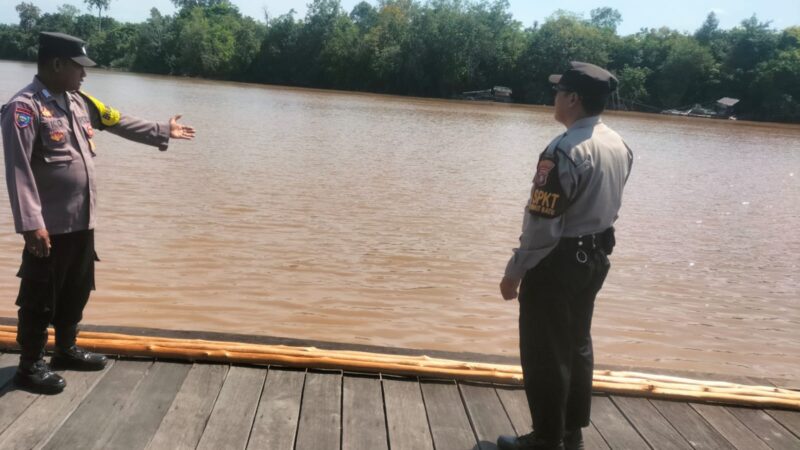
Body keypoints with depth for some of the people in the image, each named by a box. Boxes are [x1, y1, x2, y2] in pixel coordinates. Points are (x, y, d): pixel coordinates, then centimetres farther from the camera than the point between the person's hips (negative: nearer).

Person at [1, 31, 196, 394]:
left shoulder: (77, 102, 10)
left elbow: (119, 122, 23)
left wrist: (162, 132, 30)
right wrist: (31, 224, -25)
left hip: (82, 221, 9)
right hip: (50, 226, -8)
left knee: (77, 290, 20)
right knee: (40, 297, 4)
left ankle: (66, 350, 37)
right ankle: (30, 366, 18)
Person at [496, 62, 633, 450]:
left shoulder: (564, 150, -23)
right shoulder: (620, 146, 4)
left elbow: (541, 223, -22)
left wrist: (515, 271, -14)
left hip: (557, 261, -9)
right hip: (595, 257, 9)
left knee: (545, 353, 3)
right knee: (577, 346, 18)